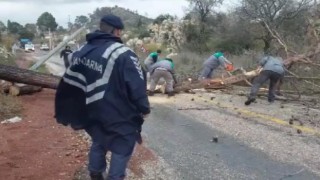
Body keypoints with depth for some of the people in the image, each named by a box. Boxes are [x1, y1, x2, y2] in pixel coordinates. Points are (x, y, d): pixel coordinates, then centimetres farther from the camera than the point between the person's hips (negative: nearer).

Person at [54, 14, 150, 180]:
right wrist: (144, 108, -5)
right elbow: (137, 86, -18)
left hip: (93, 113, 8)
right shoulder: (123, 54, -20)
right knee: (122, 147, 9)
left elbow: (70, 83, 10)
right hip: (119, 114, -7)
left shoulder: (82, 51, 4)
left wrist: (72, 113, 19)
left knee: (99, 141, 25)